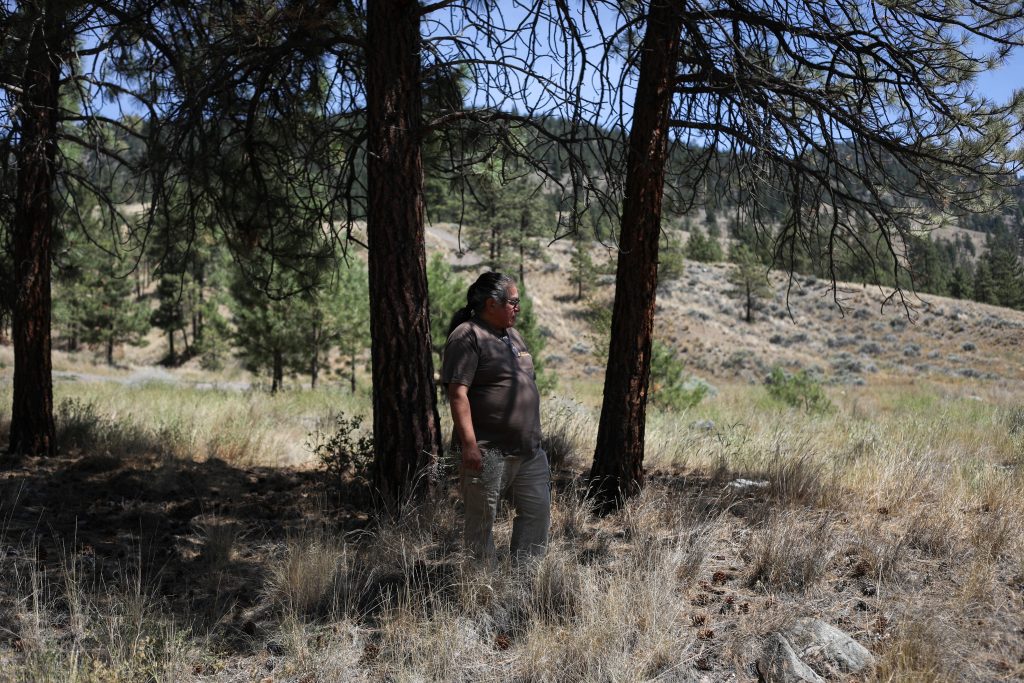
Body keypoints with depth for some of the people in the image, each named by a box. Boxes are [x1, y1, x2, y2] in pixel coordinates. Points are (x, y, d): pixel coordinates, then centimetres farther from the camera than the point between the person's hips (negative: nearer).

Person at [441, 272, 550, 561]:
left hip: (528, 450, 8)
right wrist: (469, 444, -24)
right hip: (488, 452, -8)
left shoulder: (513, 336, 18)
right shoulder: (467, 337, -10)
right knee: (482, 520, 3)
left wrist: (535, 438, 24)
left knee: (538, 512, 8)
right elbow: (458, 393, -18)